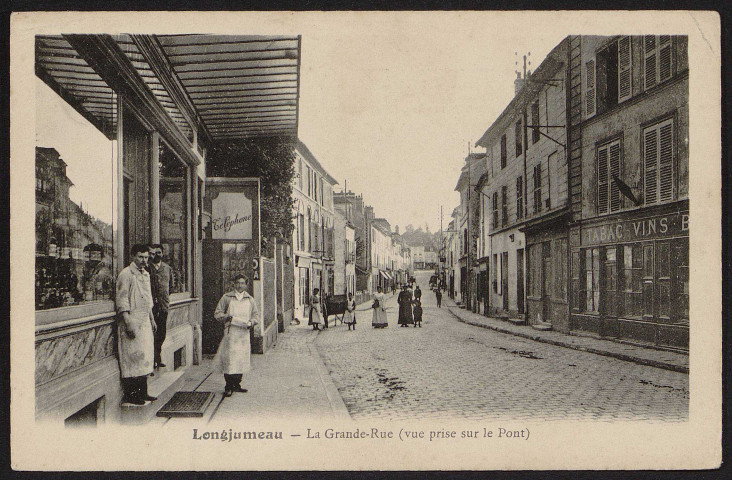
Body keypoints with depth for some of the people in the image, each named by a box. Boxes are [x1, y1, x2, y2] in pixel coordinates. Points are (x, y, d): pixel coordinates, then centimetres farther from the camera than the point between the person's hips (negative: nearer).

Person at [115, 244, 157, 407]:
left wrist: (152, 319, 23)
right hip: (132, 320, -9)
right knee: (133, 357, -6)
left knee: (145, 356, 11)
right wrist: (128, 323, -22)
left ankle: (142, 393, 20)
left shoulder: (145, 274, 15)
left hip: (145, 321, 9)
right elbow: (121, 300, -17)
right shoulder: (126, 274, -12)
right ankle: (129, 397, 1)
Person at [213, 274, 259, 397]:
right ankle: (228, 387, 0)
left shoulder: (250, 299, 13)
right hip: (230, 333, -3)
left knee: (242, 359, 6)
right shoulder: (226, 297, 6)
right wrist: (227, 317, -12)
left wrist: (251, 322, -5)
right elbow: (217, 313, 6)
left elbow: (256, 315, 15)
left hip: (244, 333, 3)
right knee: (229, 360, -7)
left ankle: (237, 384, 17)